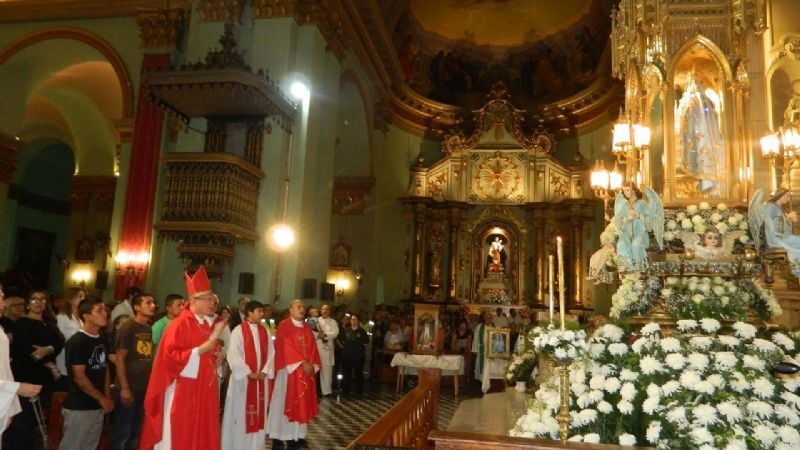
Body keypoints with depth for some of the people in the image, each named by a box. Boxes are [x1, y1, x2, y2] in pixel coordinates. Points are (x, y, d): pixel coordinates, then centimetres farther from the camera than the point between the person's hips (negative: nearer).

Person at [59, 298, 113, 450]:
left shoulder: (102, 340, 8)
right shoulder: (76, 342, -15)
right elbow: (79, 376, -17)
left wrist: (108, 397, 7)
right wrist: (101, 398, -12)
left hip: (97, 406, 7)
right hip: (79, 407, -7)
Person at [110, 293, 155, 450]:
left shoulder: (149, 329, 6)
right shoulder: (127, 327, -10)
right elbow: (119, 359, -12)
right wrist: (124, 388, -16)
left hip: (145, 389, 6)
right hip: (129, 389, -6)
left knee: (136, 432, 17)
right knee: (122, 433, 7)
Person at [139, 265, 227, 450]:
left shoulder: (211, 325, 11)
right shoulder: (179, 325, -11)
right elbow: (170, 357, -20)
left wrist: (217, 357, 1)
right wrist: (202, 349, -24)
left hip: (205, 393, 7)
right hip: (183, 394, -7)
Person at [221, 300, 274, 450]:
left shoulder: (265, 332, 7)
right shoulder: (238, 331, -8)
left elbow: (271, 353, 6)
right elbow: (234, 355, -13)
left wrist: (264, 372, -7)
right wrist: (249, 373, -15)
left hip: (261, 378, 5)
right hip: (243, 379, -5)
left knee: (258, 412, 10)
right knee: (240, 412, 4)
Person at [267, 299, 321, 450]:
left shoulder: (307, 328, 12)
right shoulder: (283, 326, -7)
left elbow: (313, 348, 8)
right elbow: (287, 347, -15)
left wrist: (313, 365, -8)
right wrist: (302, 362, -19)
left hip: (306, 370, 6)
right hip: (289, 369, -6)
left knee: (302, 403, 8)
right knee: (284, 402, 0)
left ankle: (297, 435, 16)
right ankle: (278, 437, 8)